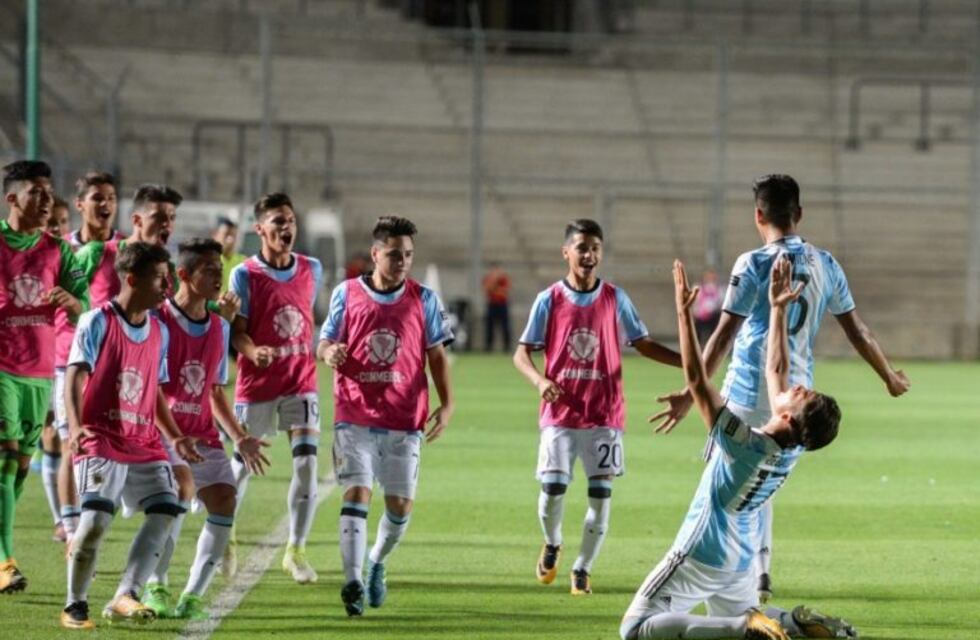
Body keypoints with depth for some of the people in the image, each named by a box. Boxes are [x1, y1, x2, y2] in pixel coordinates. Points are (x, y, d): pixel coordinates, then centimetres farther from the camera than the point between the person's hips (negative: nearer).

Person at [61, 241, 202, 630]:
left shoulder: (159, 331, 14)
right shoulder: (98, 322, -6)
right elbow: (75, 377, -13)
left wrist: (175, 438, 15)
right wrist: (75, 426, -29)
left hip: (143, 443, 7)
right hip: (101, 439, -7)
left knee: (164, 510, -9)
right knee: (97, 517, -20)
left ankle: (124, 598, -7)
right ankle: (75, 605, -5)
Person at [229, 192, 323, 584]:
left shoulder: (311, 269, 4)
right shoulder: (245, 275, -9)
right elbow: (237, 331, -11)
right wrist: (253, 351, -30)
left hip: (301, 381, 3)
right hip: (257, 384, -2)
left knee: (306, 463, -11)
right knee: (242, 464, 9)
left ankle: (296, 551, -3)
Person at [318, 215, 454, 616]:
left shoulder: (424, 300, 5)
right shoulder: (346, 294, 2)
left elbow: (437, 356, 9)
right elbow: (324, 343, 8)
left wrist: (446, 404, -2)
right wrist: (329, 352, -17)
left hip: (404, 421, 2)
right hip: (354, 416, -2)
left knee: (401, 505, 5)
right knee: (356, 493, -14)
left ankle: (377, 562, 33)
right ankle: (353, 582, -18)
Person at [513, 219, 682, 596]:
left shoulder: (615, 300, 4)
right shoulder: (549, 300, 0)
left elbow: (643, 344, 8)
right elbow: (522, 353, 1)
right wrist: (540, 381, -19)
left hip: (604, 413, 1)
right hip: (560, 412, -1)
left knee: (600, 492, -3)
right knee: (552, 488, -9)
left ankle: (583, 568, 11)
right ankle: (552, 545, 23)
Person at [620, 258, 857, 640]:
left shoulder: (746, 446, -28)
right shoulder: (795, 447, -7)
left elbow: (697, 382, -28)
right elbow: (775, 369, 5)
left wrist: (683, 311, -26)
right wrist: (778, 309, 9)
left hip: (702, 557, -8)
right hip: (741, 562, 8)